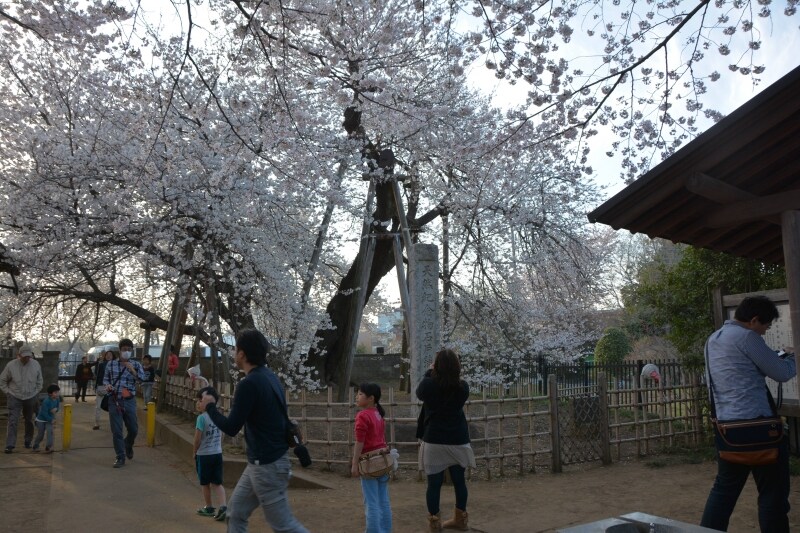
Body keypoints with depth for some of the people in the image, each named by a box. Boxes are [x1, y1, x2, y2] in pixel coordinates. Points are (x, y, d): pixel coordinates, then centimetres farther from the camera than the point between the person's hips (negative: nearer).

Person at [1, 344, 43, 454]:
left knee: (29, 421, 13)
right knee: (13, 422, -8)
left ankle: (28, 441, 28)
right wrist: (8, 392, -2)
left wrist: (36, 393, 5)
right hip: (15, 398, -2)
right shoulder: (11, 365, -10)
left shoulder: (36, 364, -4)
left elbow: (39, 381, 9)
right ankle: (10, 445, -5)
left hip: (31, 398, 2)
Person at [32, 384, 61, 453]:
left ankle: (48, 447, -11)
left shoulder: (57, 399, -9)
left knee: (50, 432, -14)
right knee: (40, 435, 6)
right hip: (41, 420, -5)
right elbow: (44, 413, -27)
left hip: (50, 419, 5)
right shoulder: (46, 401, -30)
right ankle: (35, 447, 32)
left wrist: (56, 409, -21)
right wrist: (51, 420, -21)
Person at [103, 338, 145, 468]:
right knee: (116, 431, 0)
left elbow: (142, 378, -10)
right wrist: (107, 385, -9)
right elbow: (105, 378, 13)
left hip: (129, 401, 1)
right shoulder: (111, 364, 4)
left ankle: (128, 446, 40)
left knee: (133, 429, 9)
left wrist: (133, 371, -26)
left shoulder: (136, 365, 3)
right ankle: (120, 457, 12)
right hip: (114, 401, 0)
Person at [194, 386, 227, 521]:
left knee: (205, 483, 13)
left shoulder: (202, 418, -17)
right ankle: (223, 507, -4)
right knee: (217, 483, 10)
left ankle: (209, 508, 24)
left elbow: (197, 438, -16)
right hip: (217, 453, 5)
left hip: (204, 455, -5)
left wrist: (195, 452, -1)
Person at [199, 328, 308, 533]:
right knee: (236, 512, 18)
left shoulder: (249, 384, -22)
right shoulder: (269, 376, 6)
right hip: (260, 462, 10)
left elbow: (231, 428, -16)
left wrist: (210, 407, -2)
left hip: (267, 465, -10)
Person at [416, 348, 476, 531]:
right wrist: (451, 368, 16)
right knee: (459, 481, 16)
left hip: (434, 441, -2)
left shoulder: (429, 384, -11)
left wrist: (430, 372, 19)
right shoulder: (463, 386, -5)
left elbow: (419, 393, 11)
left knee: (434, 484, 7)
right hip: (458, 440, 3)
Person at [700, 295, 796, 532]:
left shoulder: (713, 339, 15)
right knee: (772, 492, 5)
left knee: (724, 488, 15)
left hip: (727, 426, 8)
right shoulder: (746, 337, -12)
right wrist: (794, 357, 15)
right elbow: (782, 373, -6)